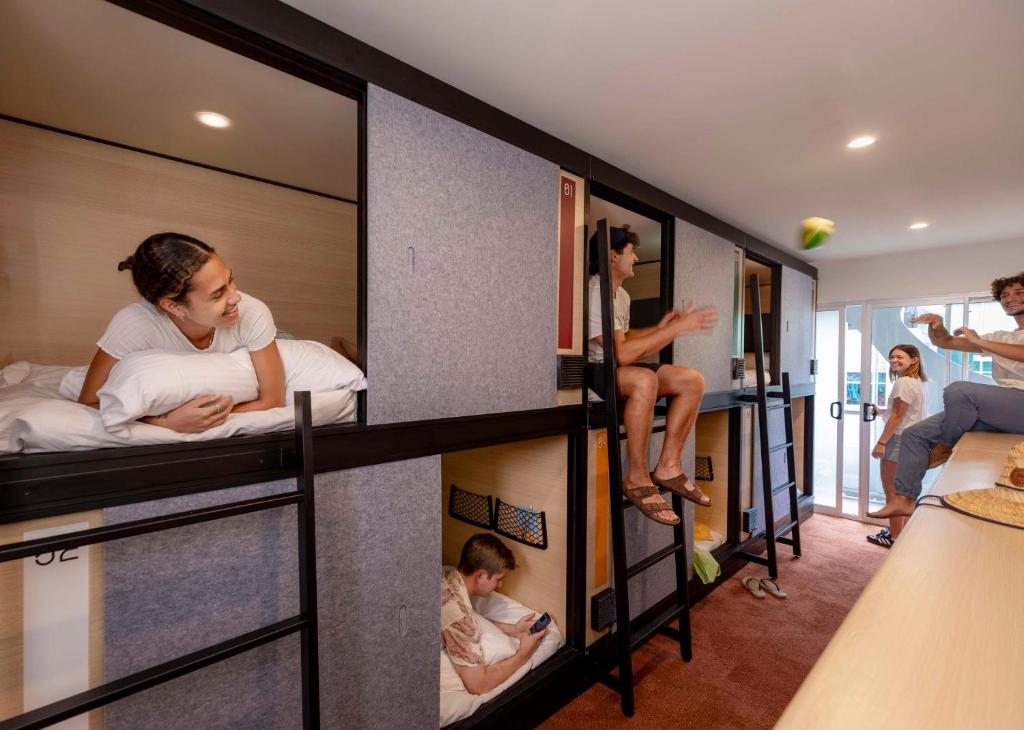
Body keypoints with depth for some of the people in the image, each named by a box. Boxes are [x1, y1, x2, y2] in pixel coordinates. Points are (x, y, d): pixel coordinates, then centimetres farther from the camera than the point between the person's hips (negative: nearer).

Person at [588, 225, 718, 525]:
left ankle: (668, 466, -1)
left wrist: (659, 328, 9)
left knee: (692, 380, -3)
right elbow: (622, 353, -25)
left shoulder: (622, 295, 15)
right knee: (645, 379, -39)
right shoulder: (594, 292, -18)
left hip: (616, 368, 10)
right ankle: (637, 479, -24)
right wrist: (677, 327, -20)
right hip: (591, 371, -10)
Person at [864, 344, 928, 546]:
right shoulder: (918, 382, 12)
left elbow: (897, 416, -19)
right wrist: (880, 412, 14)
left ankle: (895, 537, 10)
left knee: (892, 492, 1)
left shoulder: (904, 382, -17)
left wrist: (881, 442, -18)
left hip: (898, 440, -10)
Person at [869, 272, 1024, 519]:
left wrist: (980, 342, -13)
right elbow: (945, 341, 15)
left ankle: (945, 447, -8)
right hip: (998, 407, 6)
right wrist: (937, 326, -6)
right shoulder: (999, 337, 23)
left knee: (958, 390, -35)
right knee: (914, 434, -6)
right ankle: (904, 499, -6)